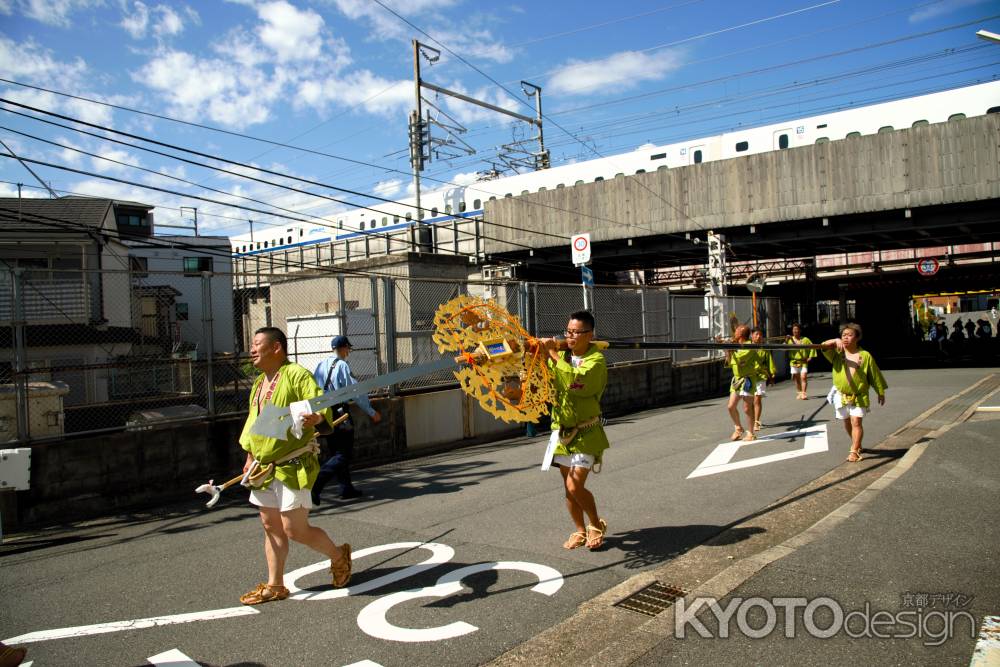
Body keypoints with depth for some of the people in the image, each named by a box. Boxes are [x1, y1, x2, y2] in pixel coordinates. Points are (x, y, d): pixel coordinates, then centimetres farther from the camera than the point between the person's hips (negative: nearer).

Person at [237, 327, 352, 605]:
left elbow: (321, 405, -24)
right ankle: (275, 585, 26)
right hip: (264, 468, 8)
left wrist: (318, 418, -46)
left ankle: (339, 555, 20)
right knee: (271, 526, 13)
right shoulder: (259, 383, 13)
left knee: (295, 529, -4)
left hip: (292, 467, -8)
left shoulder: (296, 374, -14)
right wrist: (251, 456, 20)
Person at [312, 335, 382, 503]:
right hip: (339, 415, -8)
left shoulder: (320, 365, 9)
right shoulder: (342, 366, -12)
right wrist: (372, 412, -6)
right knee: (344, 456, -2)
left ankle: (346, 489, 20)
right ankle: (315, 485, -15)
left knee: (337, 453, 16)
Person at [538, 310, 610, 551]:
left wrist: (553, 353, -26)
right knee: (569, 487, 10)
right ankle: (580, 531, 28)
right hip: (562, 430, 6)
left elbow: (574, 380, -32)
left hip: (585, 433, -6)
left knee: (575, 486, -10)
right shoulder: (562, 355, 7)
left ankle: (597, 525, 16)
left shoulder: (596, 360, -14)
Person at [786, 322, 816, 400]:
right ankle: (799, 393, 22)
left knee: (803, 377, -13)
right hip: (794, 362, 2)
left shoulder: (805, 339, 2)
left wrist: (810, 357, -1)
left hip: (803, 362, -2)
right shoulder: (789, 339, 5)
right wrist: (786, 341, -22)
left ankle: (804, 393, -13)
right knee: (797, 379, 9)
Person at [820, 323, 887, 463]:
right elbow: (824, 347, -17)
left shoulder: (865, 355, -4)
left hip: (859, 396, -3)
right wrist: (835, 341, -34)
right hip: (841, 395, 3)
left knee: (856, 422, -10)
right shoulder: (837, 353, 1)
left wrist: (881, 393, 8)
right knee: (847, 422, 14)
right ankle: (857, 444, 35)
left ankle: (854, 451, -7)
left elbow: (875, 375, 3)